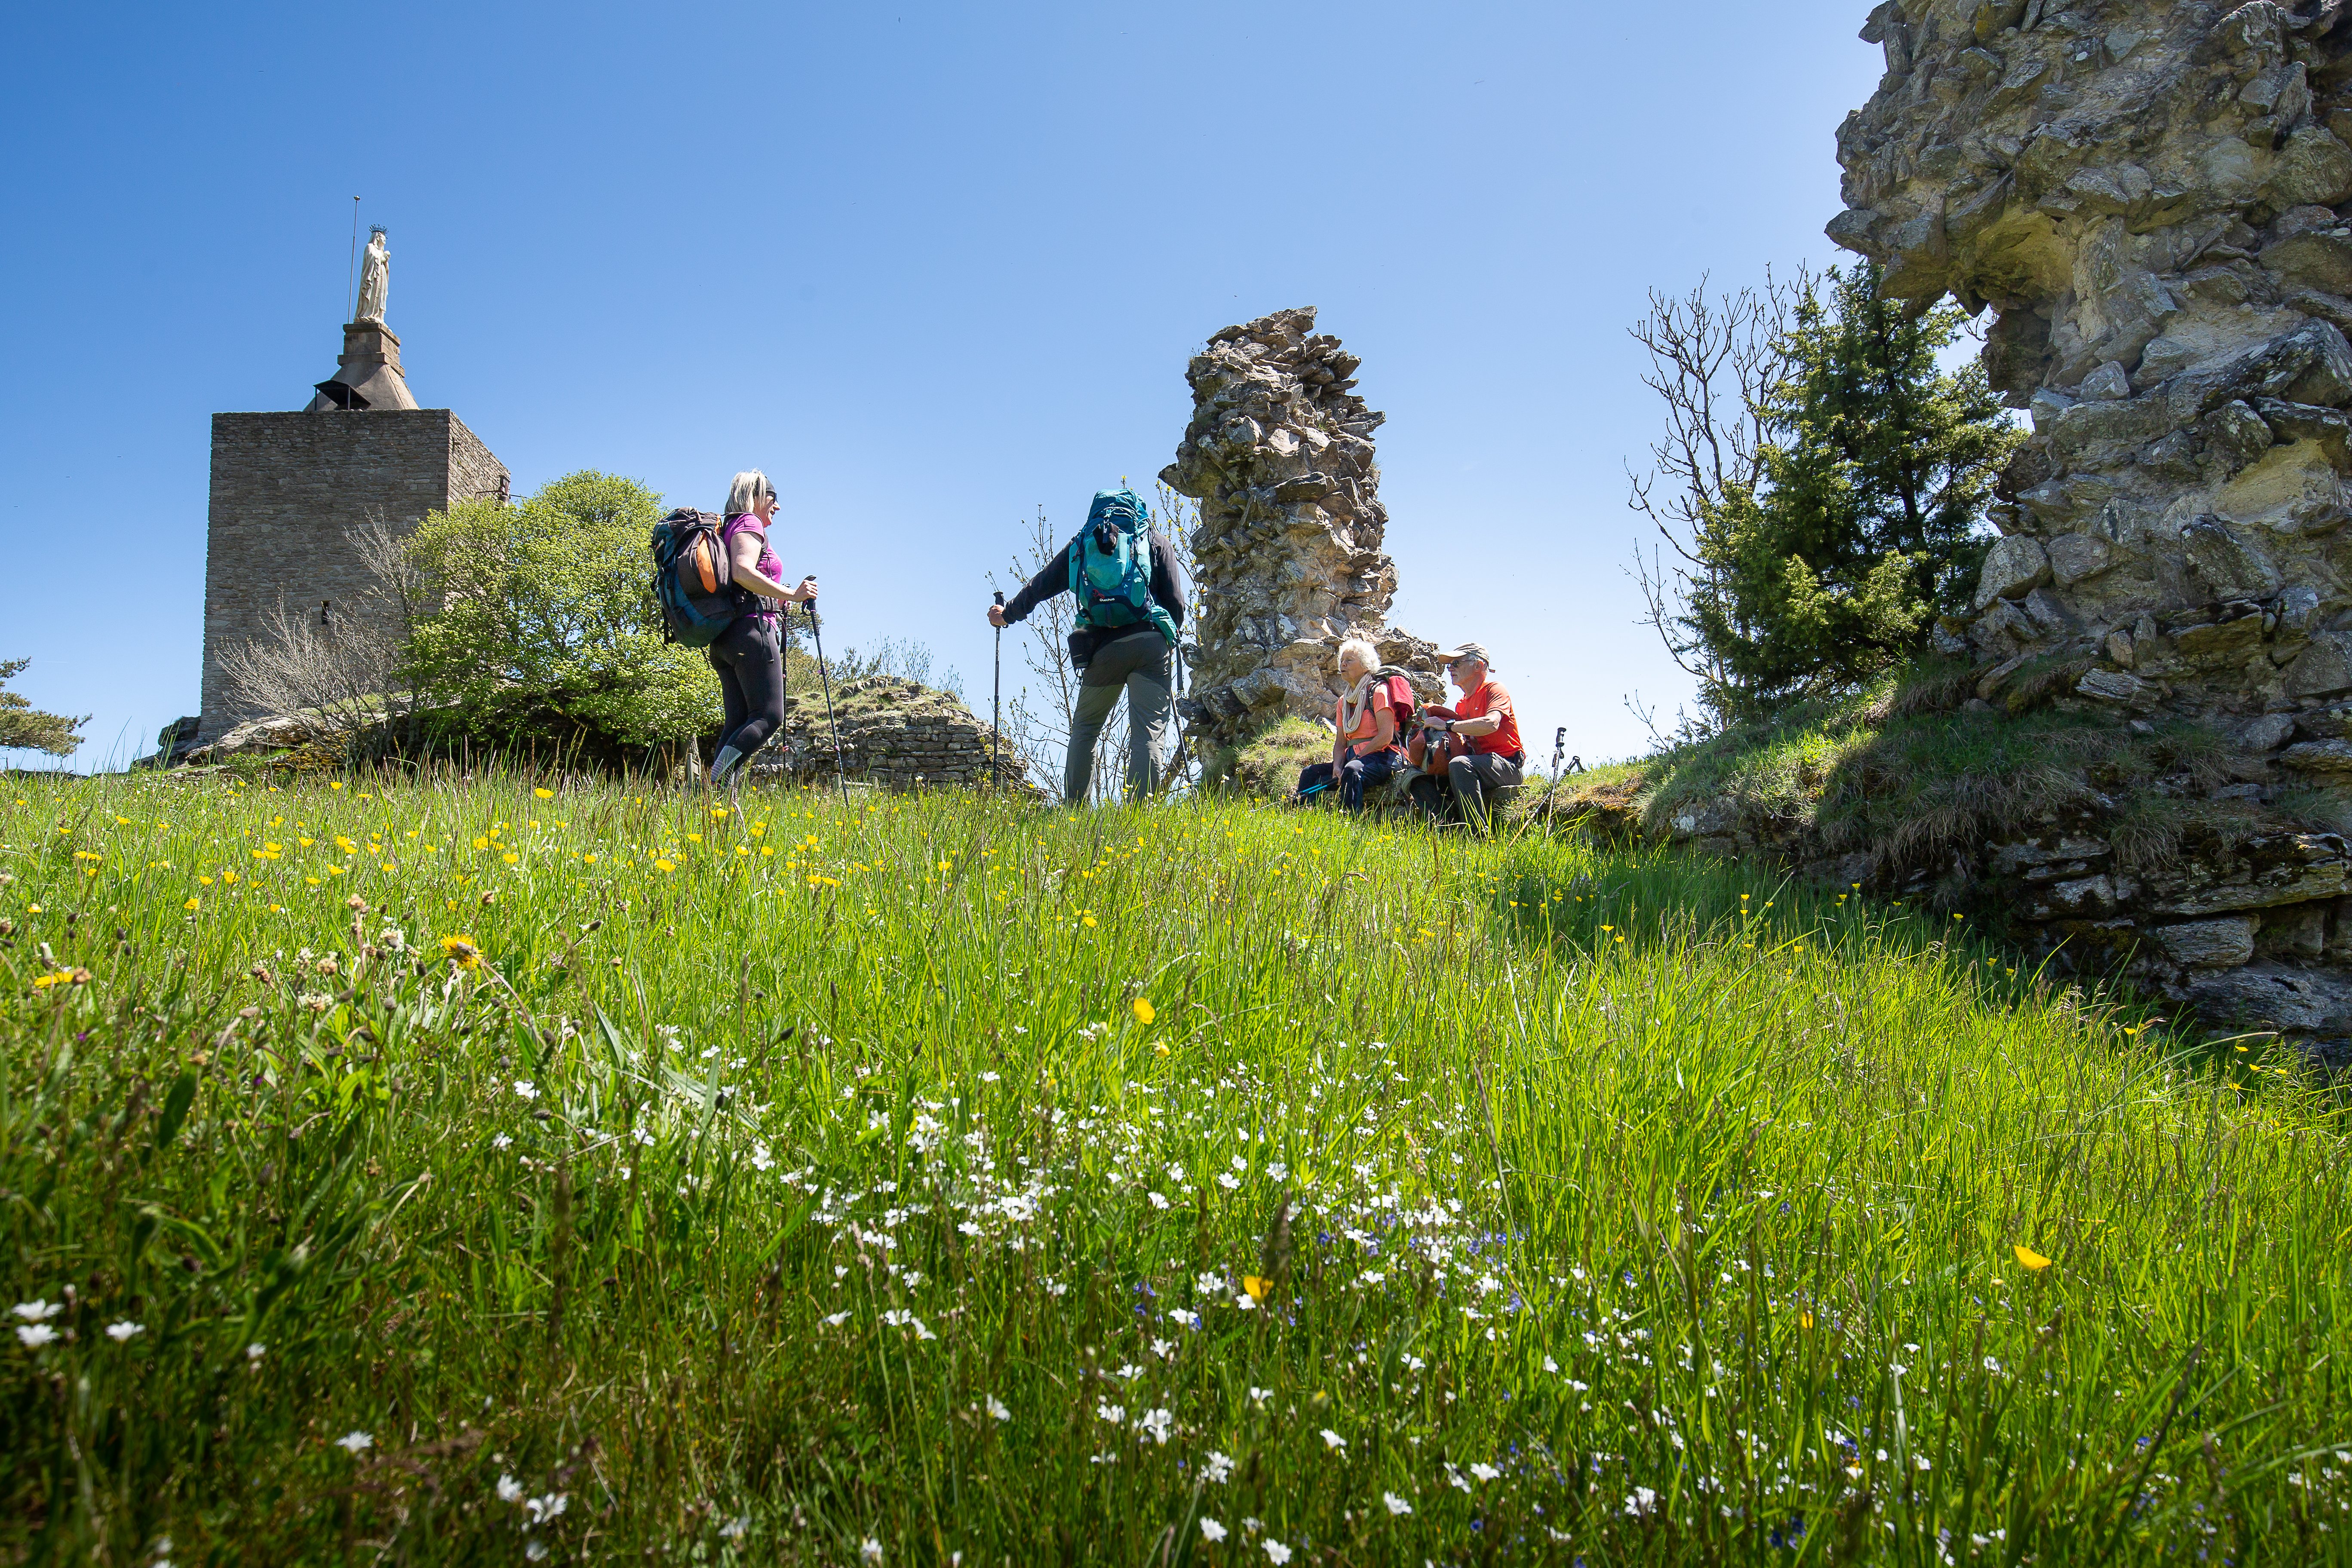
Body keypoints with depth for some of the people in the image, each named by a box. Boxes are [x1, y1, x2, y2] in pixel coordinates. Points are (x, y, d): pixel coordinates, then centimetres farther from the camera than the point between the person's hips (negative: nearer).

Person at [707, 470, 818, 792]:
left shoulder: (729, 528, 27)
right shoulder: (749, 524, -2)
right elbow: (743, 571, -21)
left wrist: (778, 601, 27)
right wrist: (791, 595, -20)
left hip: (723, 639, 10)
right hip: (752, 631, -10)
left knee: (738, 720, 3)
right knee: (769, 715, -12)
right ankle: (719, 777, -25)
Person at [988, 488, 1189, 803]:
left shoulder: (1081, 545, 20)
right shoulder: (1156, 540, 16)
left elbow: (1041, 586, 28)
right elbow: (1176, 600, 9)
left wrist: (1007, 614, 43)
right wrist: (1172, 639, 24)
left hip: (1102, 647, 2)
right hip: (1151, 643, -1)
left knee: (1084, 727, 16)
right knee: (1149, 731, -3)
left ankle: (1072, 807, 13)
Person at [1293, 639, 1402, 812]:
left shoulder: (1379, 690, -3)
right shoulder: (1344, 700, 20)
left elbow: (1386, 736, -13)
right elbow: (1340, 742, 15)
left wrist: (1357, 758, -15)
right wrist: (1337, 767, -6)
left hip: (1382, 757, -7)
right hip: (1353, 758, 8)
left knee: (1352, 771, -38)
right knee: (1311, 773, -11)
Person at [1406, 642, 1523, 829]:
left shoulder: (1494, 689, -3)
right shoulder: (1462, 705, 21)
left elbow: (1491, 724, -24)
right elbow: (1458, 742, 17)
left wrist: (1448, 725, -21)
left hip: (1507, 767, -8)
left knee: (1459, 764, -36)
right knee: (1419, 778, -7)